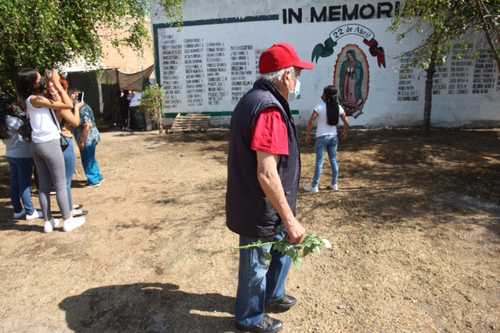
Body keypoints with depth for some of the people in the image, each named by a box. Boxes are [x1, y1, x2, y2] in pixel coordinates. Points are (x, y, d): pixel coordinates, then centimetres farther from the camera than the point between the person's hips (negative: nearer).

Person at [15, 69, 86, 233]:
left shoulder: (37, 98, 12)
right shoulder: (36, 99, -15)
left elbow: (60, 107, 9)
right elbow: (68, 105, -18)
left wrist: (52, 85, 9)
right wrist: (56, 83, -11)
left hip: (37, 145, 9)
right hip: (50, 144, -9)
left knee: (43, 185, 11)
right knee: (61, 185, 1)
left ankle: (48, 221, 18)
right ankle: (68, 220, 10)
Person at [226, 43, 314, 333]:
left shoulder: (253, 100, 8)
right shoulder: (269, 109, -26)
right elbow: (266, 174, -31)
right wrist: (290, 220, -23)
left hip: (255, 204, 10)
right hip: (261, 210, -10)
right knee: (257, 264, 12)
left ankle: (272, 296, 47)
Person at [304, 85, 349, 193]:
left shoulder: (320, 107, -13)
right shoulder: (338, 107, 0)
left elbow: (311, 122, -18)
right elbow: (346, 123, 1)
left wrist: (308, 135, -6)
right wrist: (344, 132, 19)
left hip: (321, 137, -4)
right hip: (333, 137, 4)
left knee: (319, 162, 0)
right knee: (333, 160, 14)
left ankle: (314, 186, 7)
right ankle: (334, 184, 23)